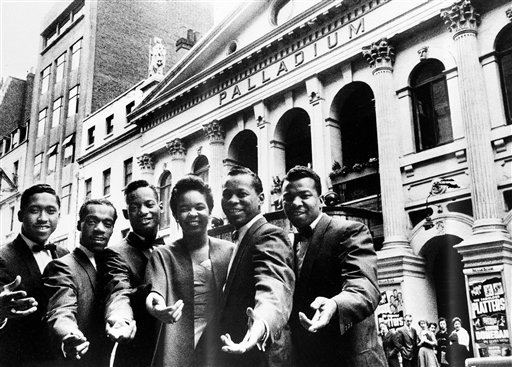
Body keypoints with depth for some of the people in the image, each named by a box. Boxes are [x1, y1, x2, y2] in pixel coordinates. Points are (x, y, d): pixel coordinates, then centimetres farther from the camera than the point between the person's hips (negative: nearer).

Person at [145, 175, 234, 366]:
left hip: (220, 350, 0)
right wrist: (156, 305, -34)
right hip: (176, 352, 0)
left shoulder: (229, 251, 5)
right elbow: (156, 291, -11)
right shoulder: (162, 255, 5)